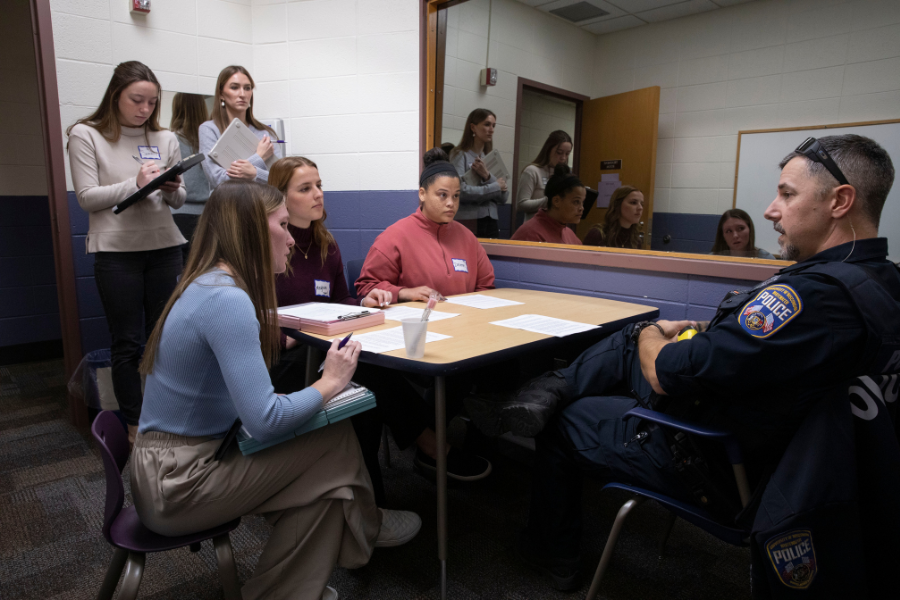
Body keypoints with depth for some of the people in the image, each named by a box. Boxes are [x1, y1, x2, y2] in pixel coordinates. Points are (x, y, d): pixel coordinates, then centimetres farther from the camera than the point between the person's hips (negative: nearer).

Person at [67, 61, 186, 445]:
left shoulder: (165, 139, 10)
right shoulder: (86, 135, 1)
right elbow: (87, 197, -6)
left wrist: (172, 189, -11)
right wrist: (136, 183, -17)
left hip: (164, 247, 3)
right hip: (116, 251, -2)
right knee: (127, 343, 3)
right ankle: (135, 427, 15)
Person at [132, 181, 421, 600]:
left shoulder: (209, 285, 5)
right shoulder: (227, 300, -26)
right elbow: (265, 421, -30)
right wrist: (330, 382, -15)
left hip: (174, 464, 9)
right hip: (178, 483, -9)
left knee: (319, 475, 2)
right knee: (336, 439, -8)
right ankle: (364, 526, 20)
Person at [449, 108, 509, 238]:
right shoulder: (460, 155, -2)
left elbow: (504, 198, 5)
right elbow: (461, 191, -17)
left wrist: (487, 176, -11)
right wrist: (495, 186, -5)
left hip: (491, 223, 5)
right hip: (468, 222, -5)